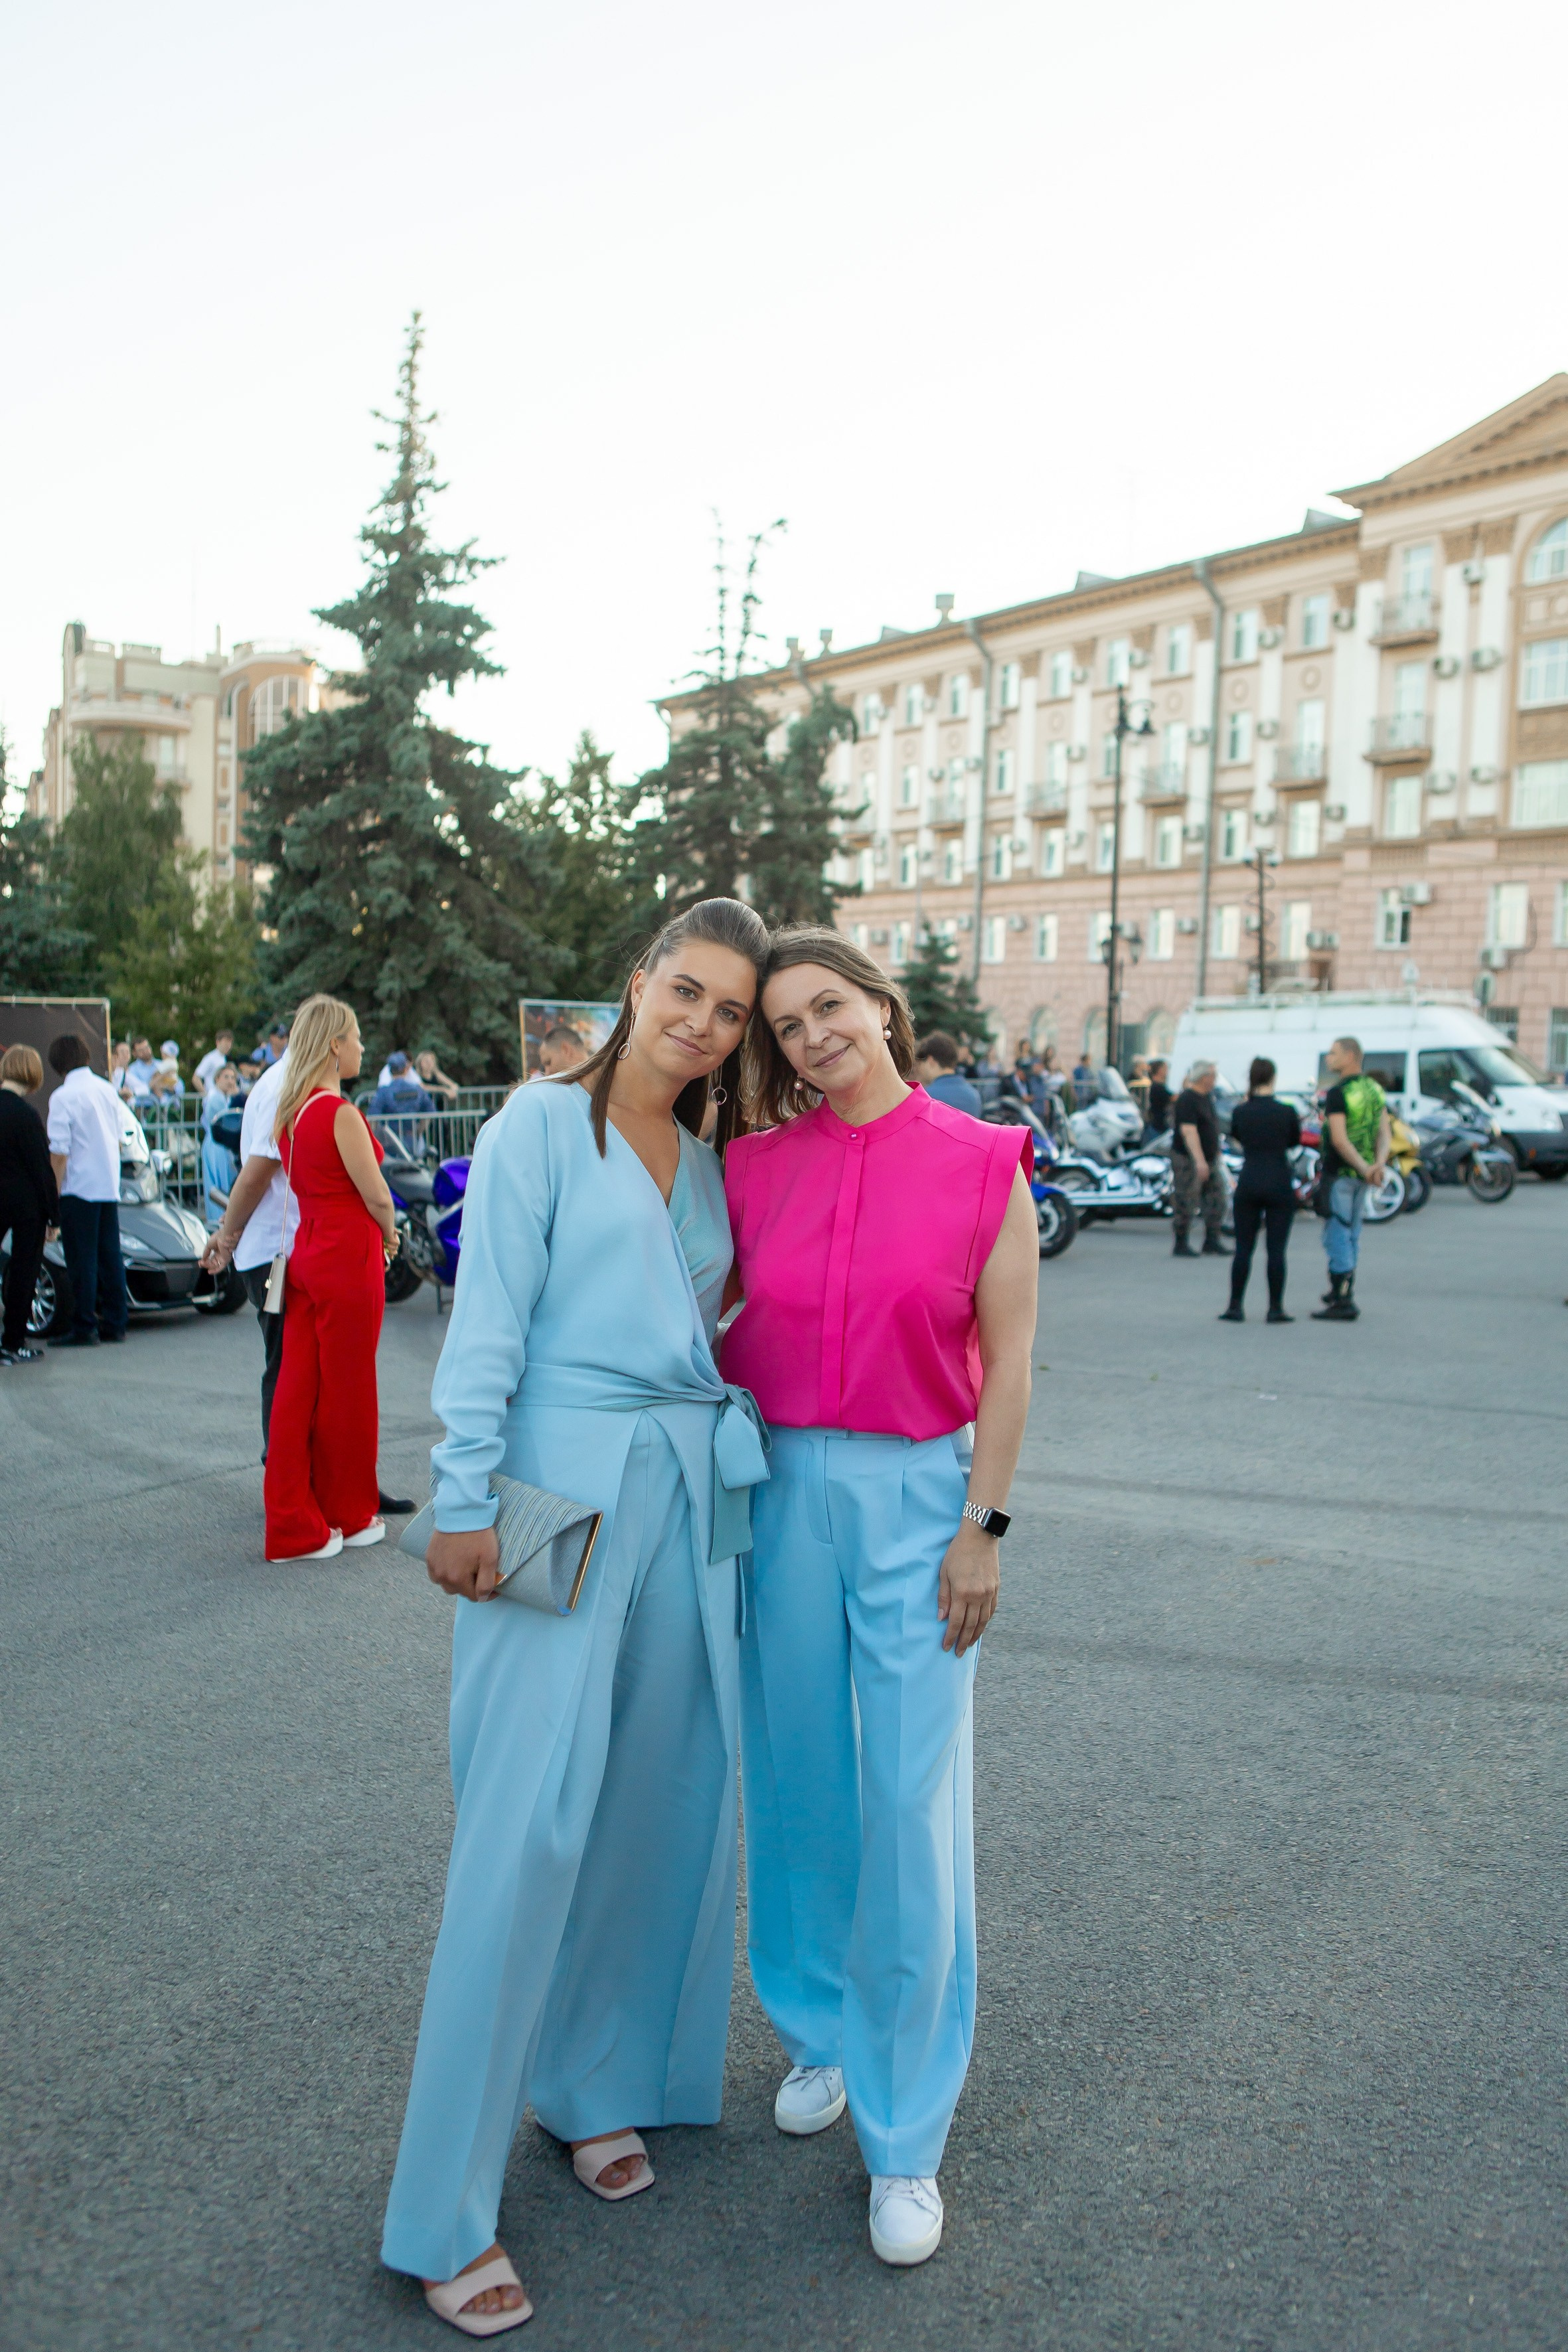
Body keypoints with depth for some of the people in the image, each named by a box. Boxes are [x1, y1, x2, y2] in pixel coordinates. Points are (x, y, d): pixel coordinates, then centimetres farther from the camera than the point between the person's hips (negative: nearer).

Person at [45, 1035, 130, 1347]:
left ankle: (85, 1328, 1)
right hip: (110, 1185, 6)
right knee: (110, 1254, 11)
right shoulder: (106, 1089, 8)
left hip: (79, 1189, -6)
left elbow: (59, 1153, -14)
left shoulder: (63, 1096, -12)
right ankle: (115, 1322, 15)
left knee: (82, 1259, -1)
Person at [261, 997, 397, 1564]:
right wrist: (389, 1238, 6)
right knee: (347, 1390, 5)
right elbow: (378, 1198, -12)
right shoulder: (341, 1114, -16)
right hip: (349, 1256, -8)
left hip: (306, 1255, 8)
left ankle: (293, 1522, 14)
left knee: (298, 1387, 8)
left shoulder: (289, 1113, 9)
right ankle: (350, 1516, 19)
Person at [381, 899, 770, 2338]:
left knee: (664, 1797, 10)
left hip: (688, 1491, 6)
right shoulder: (544, 1126, -3)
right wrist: (467, 1501, -13)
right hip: (564, 1486, -6)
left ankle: (599, 2085, 31)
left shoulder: (710, 1166, 15)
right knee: (533, 1818, -6)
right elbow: (489, 1321, -8)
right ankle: (447, 2211, 7)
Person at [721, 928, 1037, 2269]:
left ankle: (906, 2138, 17)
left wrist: (981, 1527, -8)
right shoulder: (754, 1170, 3)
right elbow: (711, 1326, 9)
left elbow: (1007, 1360, -4)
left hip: (914, 1498, -3)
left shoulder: (980, 1165, -6)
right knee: (798, 1786, 14)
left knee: (912, 1813, 0)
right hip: (780, 1489, 3)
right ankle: (821, 2033, 39)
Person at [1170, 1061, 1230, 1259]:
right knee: (1186, 1204, -4)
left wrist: (1217, 1155, 26)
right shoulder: (1187, 1099, -17)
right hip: (1188, 1160, -10)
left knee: (1216, 1199, 7)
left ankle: (1212, 1242, 13)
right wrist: (1199, 1160, -31)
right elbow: (1188, 1131, -25)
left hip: (1209, 1159, 10)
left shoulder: (1205, 1098, 14)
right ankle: (1181, 1245, 4)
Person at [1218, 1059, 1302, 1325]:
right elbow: (1294, 1142, 9)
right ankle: (1276, 1309, 3)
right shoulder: (1287, 1112, -7)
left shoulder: (1240, 1111, -3)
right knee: (1276, 1250, 2)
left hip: (1248, 1184, 2)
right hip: (1279, 1185, -1)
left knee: (1243, 1248, 7)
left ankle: (1235, 1307, 6)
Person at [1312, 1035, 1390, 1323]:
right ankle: (1344, 1291, 29)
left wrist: (1364, 1168, -18)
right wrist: (1379, 1163, -6)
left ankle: (1342, 1303, -4)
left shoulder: (1338, 1093, -16)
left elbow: (1339, 1139, -23)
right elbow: (1385, 1132, 6)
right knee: (1352, 1234, 18)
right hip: (1361, 1174, 8)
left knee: (1337, 1236, -4)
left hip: (1339, 1173, -8)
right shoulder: (1375, 1089, 10)